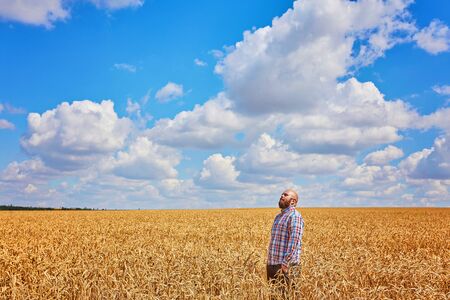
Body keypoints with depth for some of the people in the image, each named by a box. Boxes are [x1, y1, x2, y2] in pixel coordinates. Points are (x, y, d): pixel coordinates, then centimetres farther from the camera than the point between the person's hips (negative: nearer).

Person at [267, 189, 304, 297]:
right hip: (272, 264, 9)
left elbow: (294, 242, -19)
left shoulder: (295, 216, -11)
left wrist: (285, 264, -23)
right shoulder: (278, 217, 18)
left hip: (287, 265, -9)